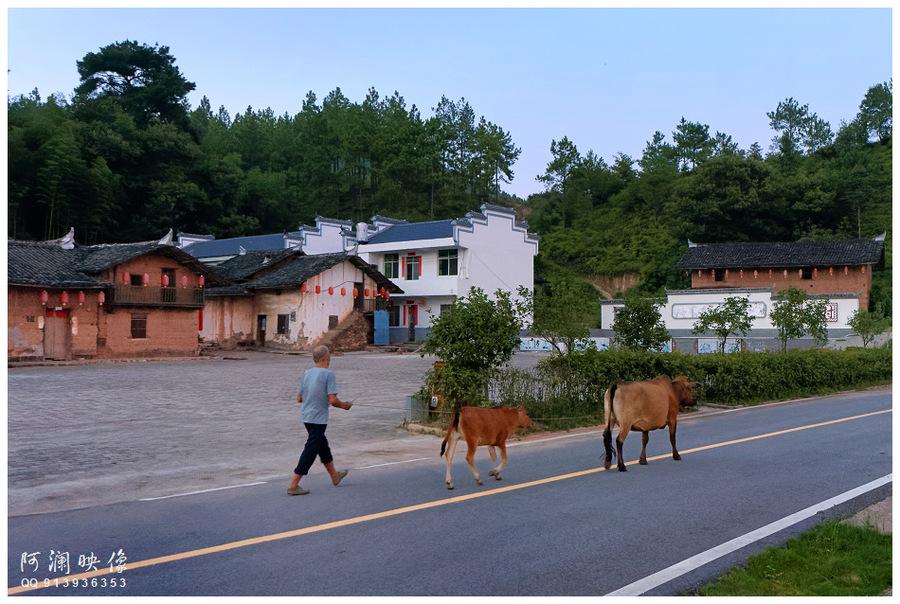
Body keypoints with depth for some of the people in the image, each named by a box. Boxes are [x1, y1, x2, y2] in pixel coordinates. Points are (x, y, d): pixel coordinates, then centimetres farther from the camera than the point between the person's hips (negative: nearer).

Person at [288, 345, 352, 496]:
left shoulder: (306, 373, 5)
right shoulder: (328, 374, -14)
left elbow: (299, 398, 9)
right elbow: (332, 400, -19)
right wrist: (344, 405, 0)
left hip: (306, 417, 8)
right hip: (318, 419, -8)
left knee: (322, 445, 22)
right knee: (310, 451, -2)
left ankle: (335, 476, 39)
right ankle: (294, 485, -2)